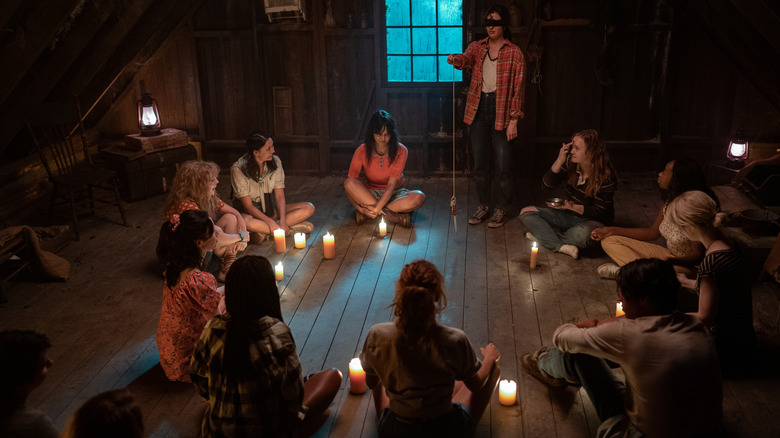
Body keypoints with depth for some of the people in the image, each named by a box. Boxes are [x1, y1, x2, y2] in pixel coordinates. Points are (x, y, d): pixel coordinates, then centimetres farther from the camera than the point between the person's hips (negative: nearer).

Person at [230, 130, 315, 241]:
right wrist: (272, 223, -29)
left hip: (271, 209, 5)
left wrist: (282, 222, -23)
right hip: (250, 212, -5)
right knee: (245, 221, -42)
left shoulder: (275, 161, -6)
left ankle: (263, 230, -24)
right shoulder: (238, 169, -20)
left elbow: (279, 195, -8)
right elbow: (248, 205, -20)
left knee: (309, 208, -15)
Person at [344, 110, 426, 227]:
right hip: (370, 193, 0)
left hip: (394, 194, 0)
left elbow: (392, 184, -21)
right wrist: (360, 208, -31)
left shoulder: (400, 151, -15)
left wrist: (377, 208, -34)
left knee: (419, 197, -31)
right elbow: (350, 181, -15)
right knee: (349, 183, -32)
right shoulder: (362, 151, -13)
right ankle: (392, 215, -28)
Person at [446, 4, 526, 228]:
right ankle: (484, 206, 25)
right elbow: (467, 58, -14)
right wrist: (456, 60, -39)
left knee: (502, 165, -1)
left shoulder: (514, 53, -3)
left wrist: (514, 120, -10)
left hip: (501, 112, -4)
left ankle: (501, 209, 15)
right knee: (480, 162, 10)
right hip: (478, 110, 4)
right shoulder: (477, 47, 8)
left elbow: (518, 88, -5)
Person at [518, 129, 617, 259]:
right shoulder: (570, 163, -7)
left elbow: (600, 212, -17)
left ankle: (544, 235, -16)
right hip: (568, 215, 5)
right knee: (526, 213, -11)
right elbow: (546, 185, -10)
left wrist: (573, 207, -32)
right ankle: (562, 246, -25)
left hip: (593, 220, -5)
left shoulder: (606, 176, -20)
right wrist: (560, 160, -22)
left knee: (583, 234, -42)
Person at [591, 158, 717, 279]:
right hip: (669, 255, 8)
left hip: (687, 265, -8)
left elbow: (698, 256, -22)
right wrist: (611, 230, 9)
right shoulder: (669, 202, 0)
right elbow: (653, 232, 11)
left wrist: (672, 261, -43)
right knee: (609, 241, 2)